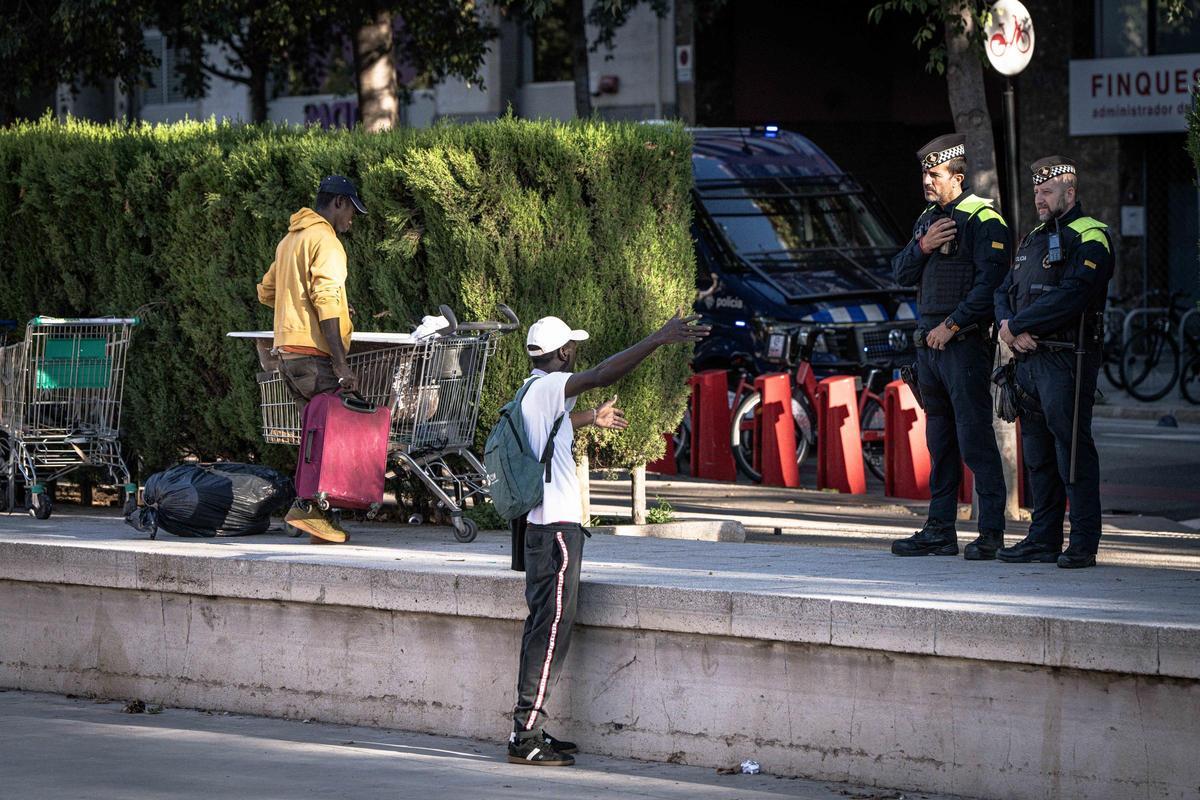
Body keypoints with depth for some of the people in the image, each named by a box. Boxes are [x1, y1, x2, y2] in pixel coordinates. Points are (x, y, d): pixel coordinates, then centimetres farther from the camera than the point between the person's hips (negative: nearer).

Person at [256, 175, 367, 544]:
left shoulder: (290, 240, 20)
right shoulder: (325, 241, -10)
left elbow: (266, 291, 29)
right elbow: (326, 300, -19)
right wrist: (340, 362, -22)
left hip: (288, 352, 9)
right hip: (314, 354, -9)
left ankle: (317, 515, 9)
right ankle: (308, 507, -15)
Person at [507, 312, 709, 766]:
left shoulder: (532, 392, 16)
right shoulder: (550, 387, -13)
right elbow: (602, 375, -29)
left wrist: (591, 419, 55)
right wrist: (659, 340, -32)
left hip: (539, 524, 10)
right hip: (557, 525, -10)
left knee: (542, 625, 14)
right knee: (551, 628, -10)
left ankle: (529, 731, 18)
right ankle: (526, 738, -12)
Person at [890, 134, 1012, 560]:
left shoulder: (983, 219, -8)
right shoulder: (927, 219, 17)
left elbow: (990, 281, -16)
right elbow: (901, 273, 14)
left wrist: (952, 325, -16)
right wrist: (922, 246, -5)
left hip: (965, 343, -8)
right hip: (929, 343, 8)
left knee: (974, 437, -9)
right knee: (940, 440, 10)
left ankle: (992, 532, -7)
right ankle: (940, 530, 14)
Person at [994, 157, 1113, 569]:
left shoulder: (1089, 239, -7)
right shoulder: (1034, 239, 20)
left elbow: (1069, 298, -19)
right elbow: (1004, 292, 17)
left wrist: (1015, 325, -14)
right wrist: (1010, 327, -5)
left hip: (1066, 361, -8)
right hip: (1029, 360, 8)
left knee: (1072, 451, -7)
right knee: (1038, 454, 10)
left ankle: (1083, 544, -4)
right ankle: (1044, 539, 16)